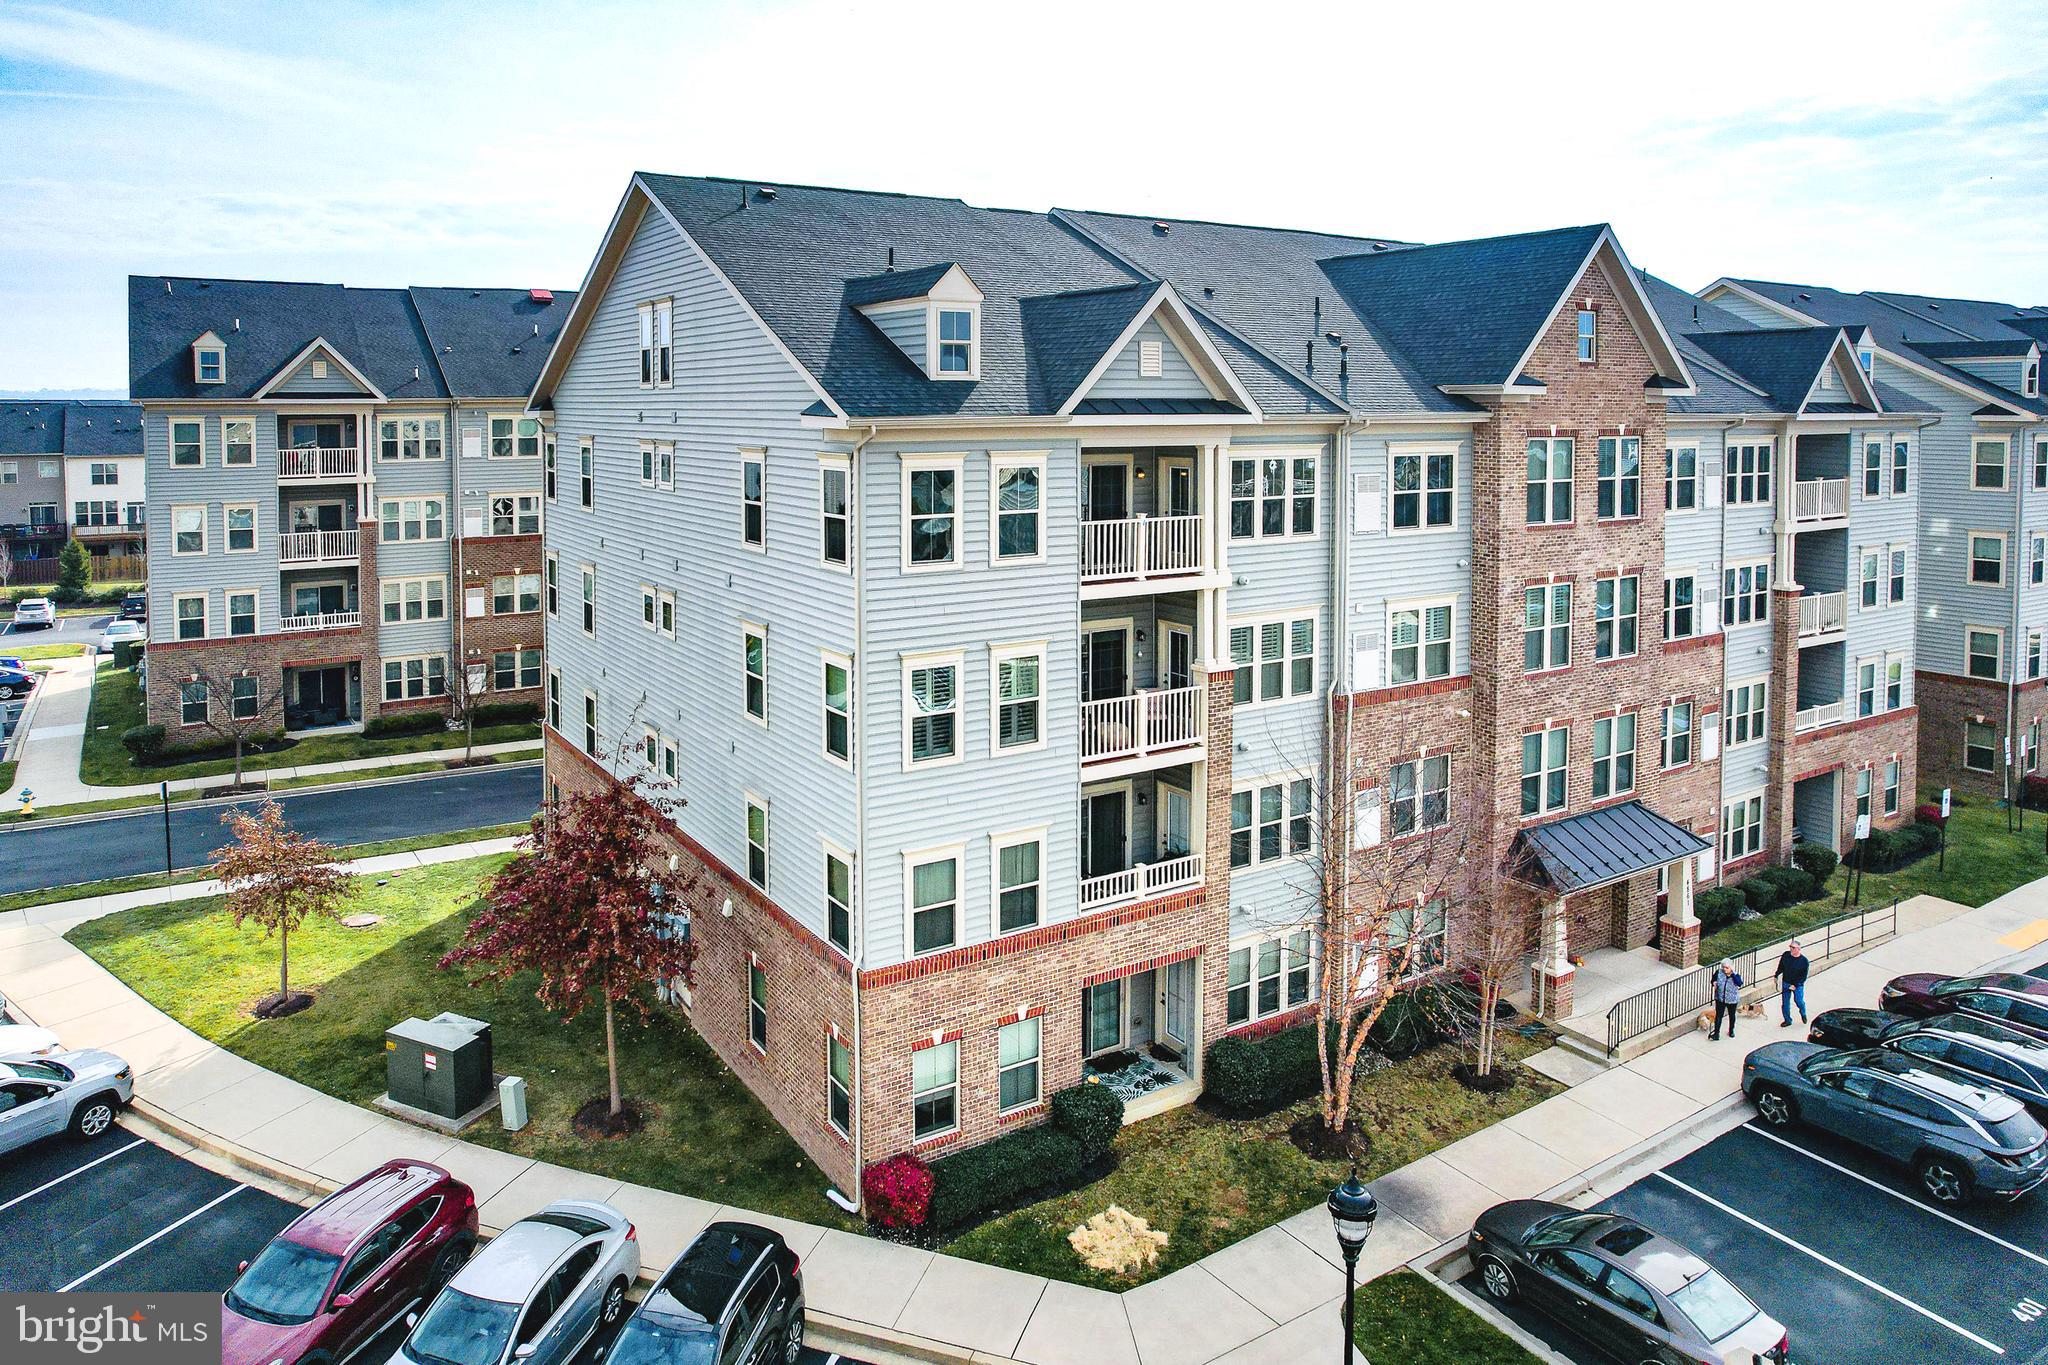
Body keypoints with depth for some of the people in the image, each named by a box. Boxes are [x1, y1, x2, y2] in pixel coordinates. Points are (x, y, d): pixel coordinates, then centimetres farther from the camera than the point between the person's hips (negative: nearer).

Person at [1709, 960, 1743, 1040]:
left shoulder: (1735, 975, -13)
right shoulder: (1718, 972, -9)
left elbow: (1740, 984, -30)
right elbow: (1713, 980, 3)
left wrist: (1733, 974, -32)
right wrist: (1714, 983, -20)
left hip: (1732, 999, 0)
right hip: (1720, 998, 0)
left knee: (1732, 1015, 19)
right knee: (1718, 1015, 1)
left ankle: (1731, 1030, 40)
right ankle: (1716, 1033, 6)